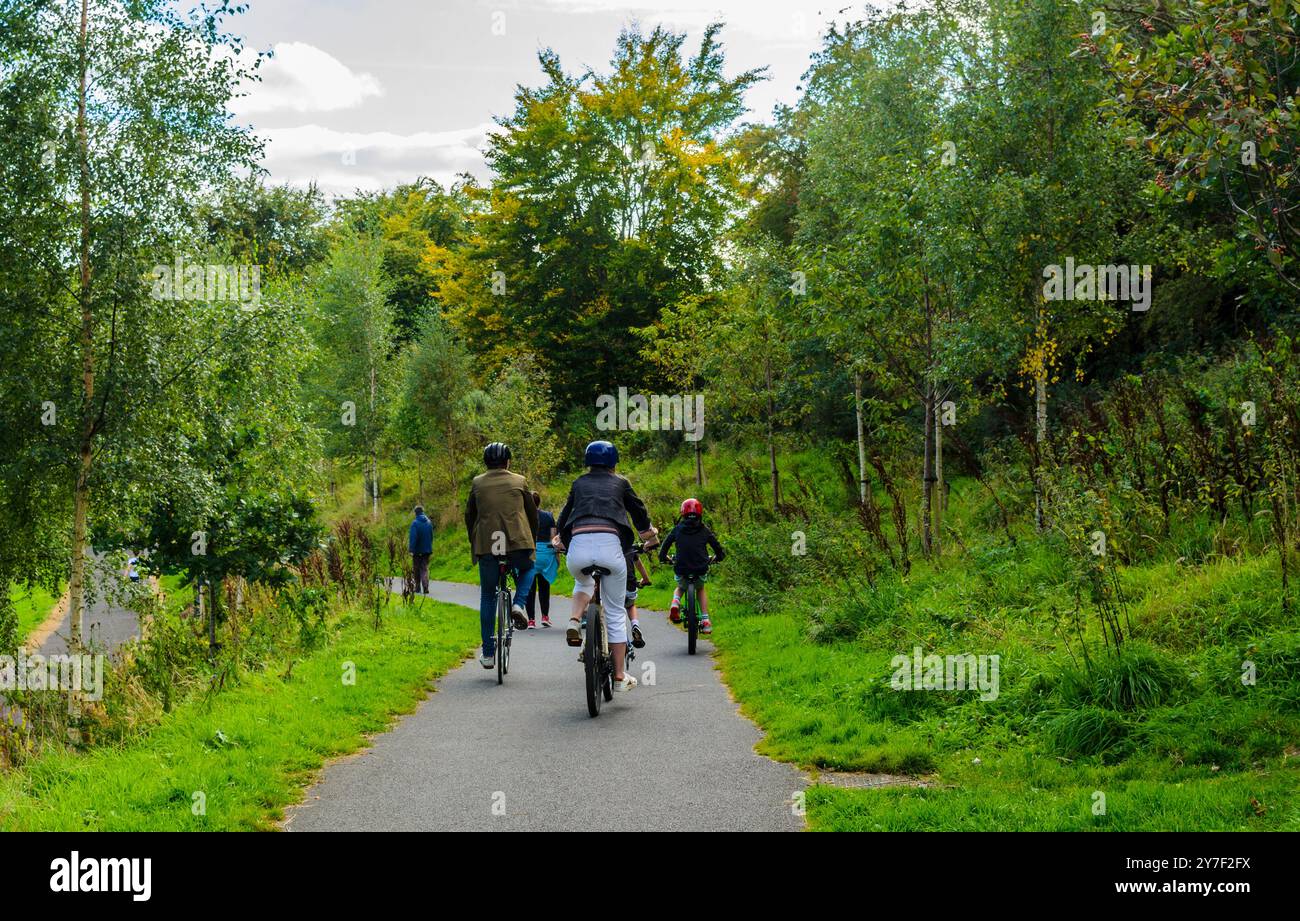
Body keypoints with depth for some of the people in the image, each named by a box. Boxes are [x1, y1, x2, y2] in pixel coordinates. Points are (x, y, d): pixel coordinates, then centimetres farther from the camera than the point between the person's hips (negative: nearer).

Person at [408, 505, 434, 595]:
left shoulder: (415, 523, -12)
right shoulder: (429, 523, 4)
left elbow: (413, 537, -18)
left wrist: (411, 549, -17)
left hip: (417, 550, -3)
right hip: (426, 550, 3)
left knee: (417, 569, 11)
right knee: (425, 569, 3)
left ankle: (418, 588, 18)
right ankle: (425, 588, -13)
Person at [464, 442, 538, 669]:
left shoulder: (477, 483, 13)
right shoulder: (519, 481, 10)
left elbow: (469, 516, 17)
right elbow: (532, 514, 15)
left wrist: (474, 545, 27)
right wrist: (532, 542, 27)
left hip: (486, 544, 1)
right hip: (518, 542, -1)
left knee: (487, 597, 13)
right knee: (527, 569, 33)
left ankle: (488, 654, 11)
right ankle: (518, 605, 4)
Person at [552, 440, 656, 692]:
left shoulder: (579, 484, 23)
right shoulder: (620, 483, 20)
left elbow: (565, 515, 33)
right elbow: (639, 513, 28)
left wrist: (559, 540, 52)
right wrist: (650, 536, 48)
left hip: (578, 547, 2)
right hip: (610, 546, -2)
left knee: (584, 583, 37)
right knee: (615, 613, 11)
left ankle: (574, 622, 8)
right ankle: (619, 677, 11)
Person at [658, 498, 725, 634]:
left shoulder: (677, 529, 7)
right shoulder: (704, 530, 7)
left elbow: (664, 546, 9)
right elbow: (718, 549, 11)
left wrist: (663, 558, 29)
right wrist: (717, 558, 33)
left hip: (681, 570, 0)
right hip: (701, 570, 0)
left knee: (680, 587, 33)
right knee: (701, 589, 32)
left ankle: (675, 602, 0)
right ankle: (705, 620, 19)